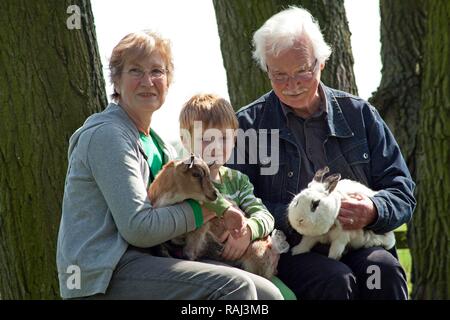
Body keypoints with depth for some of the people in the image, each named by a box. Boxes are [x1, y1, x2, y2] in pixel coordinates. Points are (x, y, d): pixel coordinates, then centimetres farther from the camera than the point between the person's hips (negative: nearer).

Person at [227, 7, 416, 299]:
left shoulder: (359, 114, 12)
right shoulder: (248, 124, 7)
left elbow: (402, 191, 11)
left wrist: (373, 211, -13)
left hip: (359, 244, 2)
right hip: (289, 251, -2)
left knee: (384, 268, -31)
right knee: (336, 280, -33)